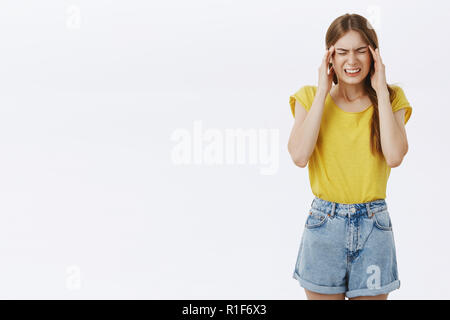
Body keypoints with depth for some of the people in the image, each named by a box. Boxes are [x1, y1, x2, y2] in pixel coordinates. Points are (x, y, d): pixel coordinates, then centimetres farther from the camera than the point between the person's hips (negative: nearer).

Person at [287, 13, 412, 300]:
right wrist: (323, 92, -10)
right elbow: (300, 156, -15)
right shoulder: (310, 97, 2)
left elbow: (395, 156, -15)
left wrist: (381, 91, -9)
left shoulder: (391, 98, 3)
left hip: (373, 226, 1)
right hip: (324, 224, 0)